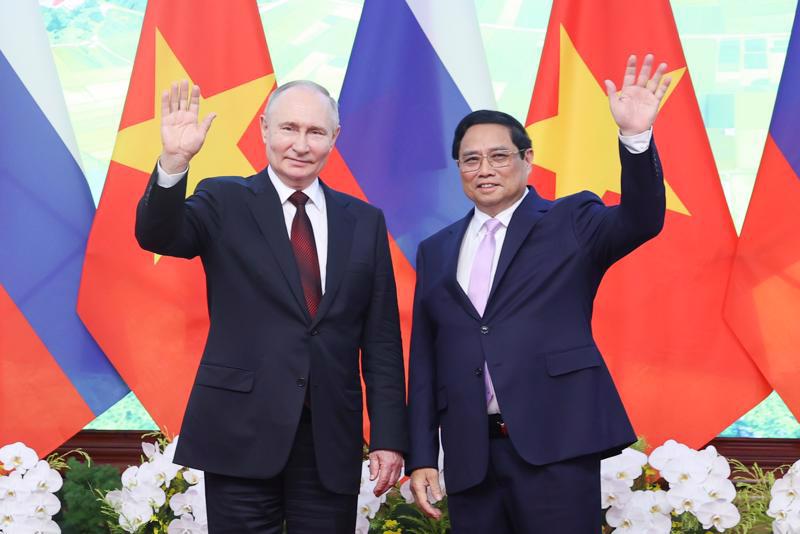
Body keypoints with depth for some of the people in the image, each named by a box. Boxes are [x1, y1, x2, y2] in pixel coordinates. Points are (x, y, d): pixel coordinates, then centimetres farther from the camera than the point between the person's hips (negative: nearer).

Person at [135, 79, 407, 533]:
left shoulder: (365, 221, 9)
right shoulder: (225, 203, 3)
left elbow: (381, 339, 8)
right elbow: (157, 235, -16)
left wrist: (390, 436, 3)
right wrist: (175, 161, -33)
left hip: (331, 441, 3)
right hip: (242, 432, -2)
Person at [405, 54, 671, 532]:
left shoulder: (571, 223, 5)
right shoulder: (436, 252, 15)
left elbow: (642, 221, -14)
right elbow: (424, 361, 14)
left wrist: (636, 136, -30)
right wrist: (422, 457, 9)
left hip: (555, 445, -3)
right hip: (469, 456, 4)